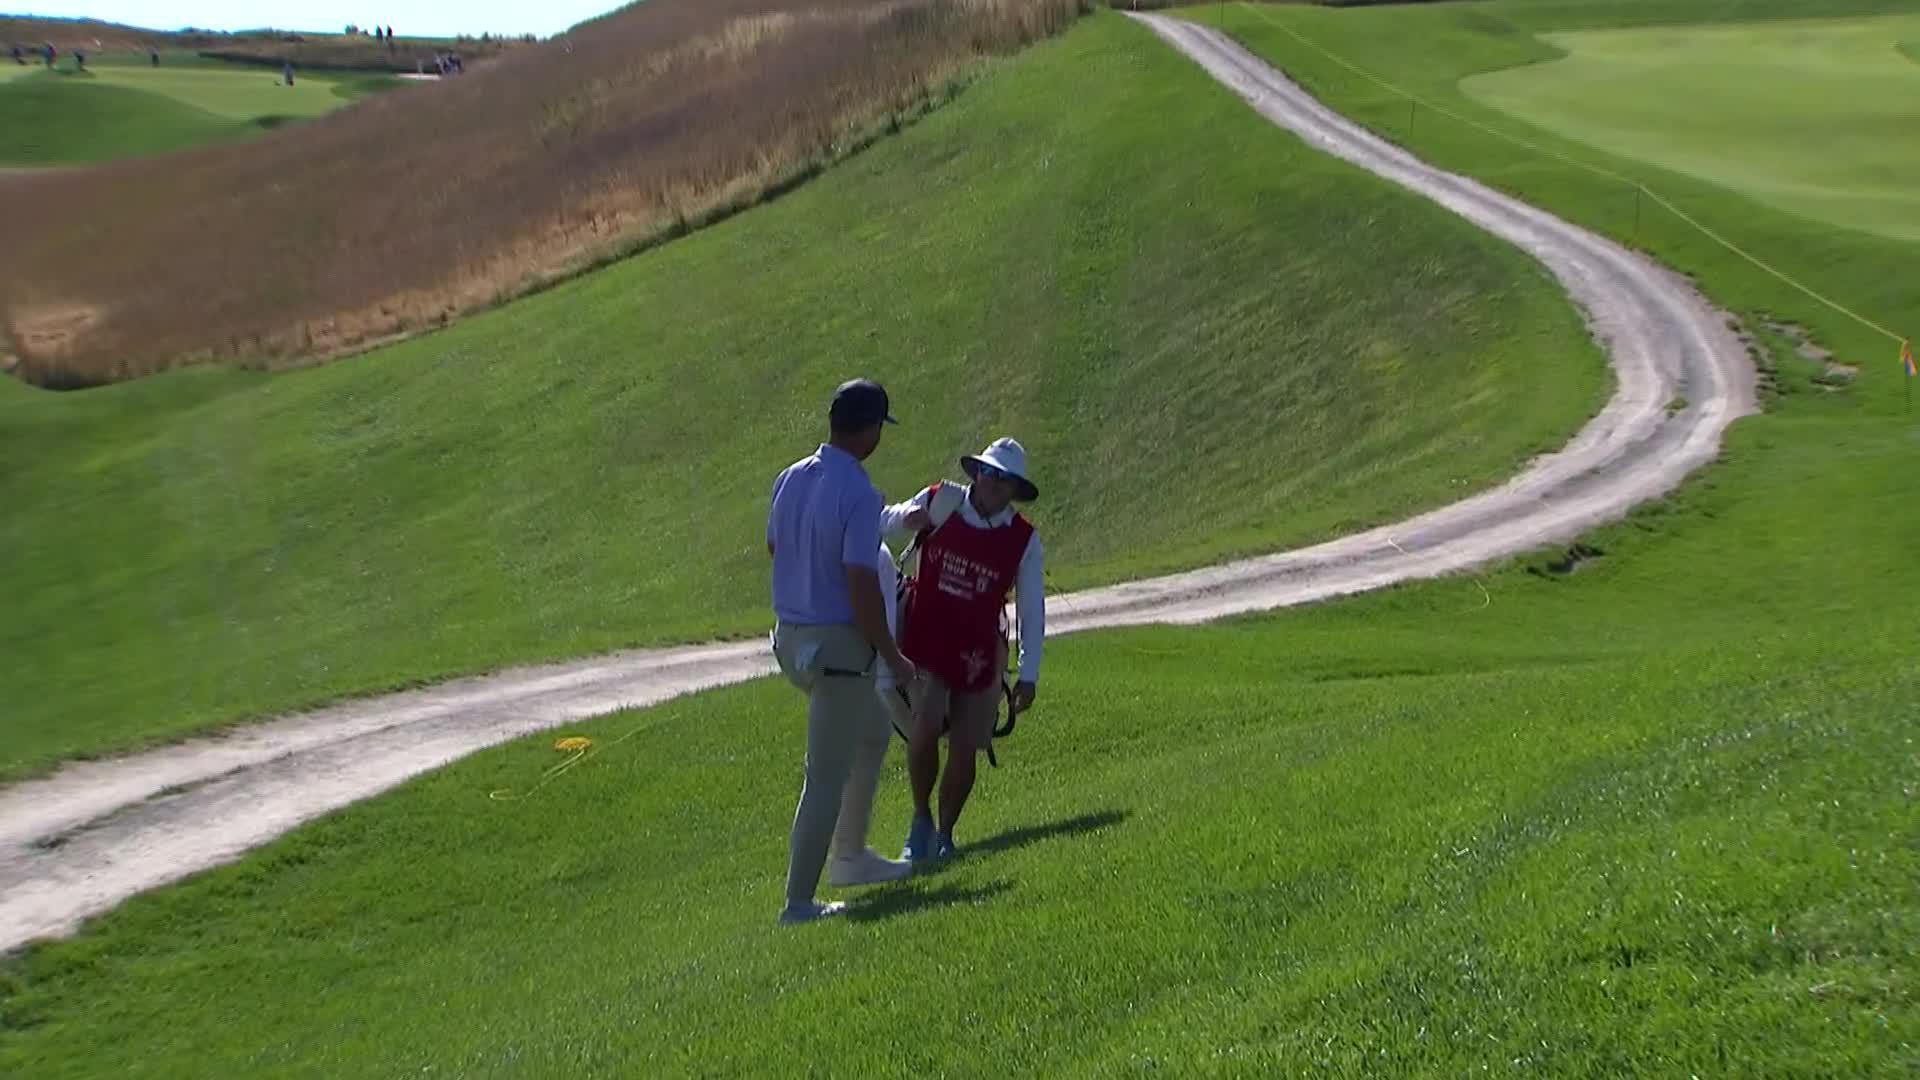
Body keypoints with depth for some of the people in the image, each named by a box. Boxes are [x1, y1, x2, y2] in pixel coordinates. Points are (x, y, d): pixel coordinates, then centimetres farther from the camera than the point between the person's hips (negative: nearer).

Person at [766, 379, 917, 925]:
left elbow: (774, 548, 19)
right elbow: (861, 587, -23)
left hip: (790, 636, 8)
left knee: (872, 727, 29)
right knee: (826, 777, 1)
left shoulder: (790, 478, 4)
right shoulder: (860, 495, -21)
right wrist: (893, 658, -13)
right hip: (838, 644, -8)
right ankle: (799, 901, 6)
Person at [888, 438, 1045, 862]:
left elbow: (1032, 609, 3)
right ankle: (921, 819, 6)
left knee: (965, 749, 1)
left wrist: (1028, 675, 1)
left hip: (978, 655, 1)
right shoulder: (937, 503, -3)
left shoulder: (1024, 539, -3)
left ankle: (944, 833, 22)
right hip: (924, 644, -1)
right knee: (925, 729, -18)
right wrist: (905, 518, -12)